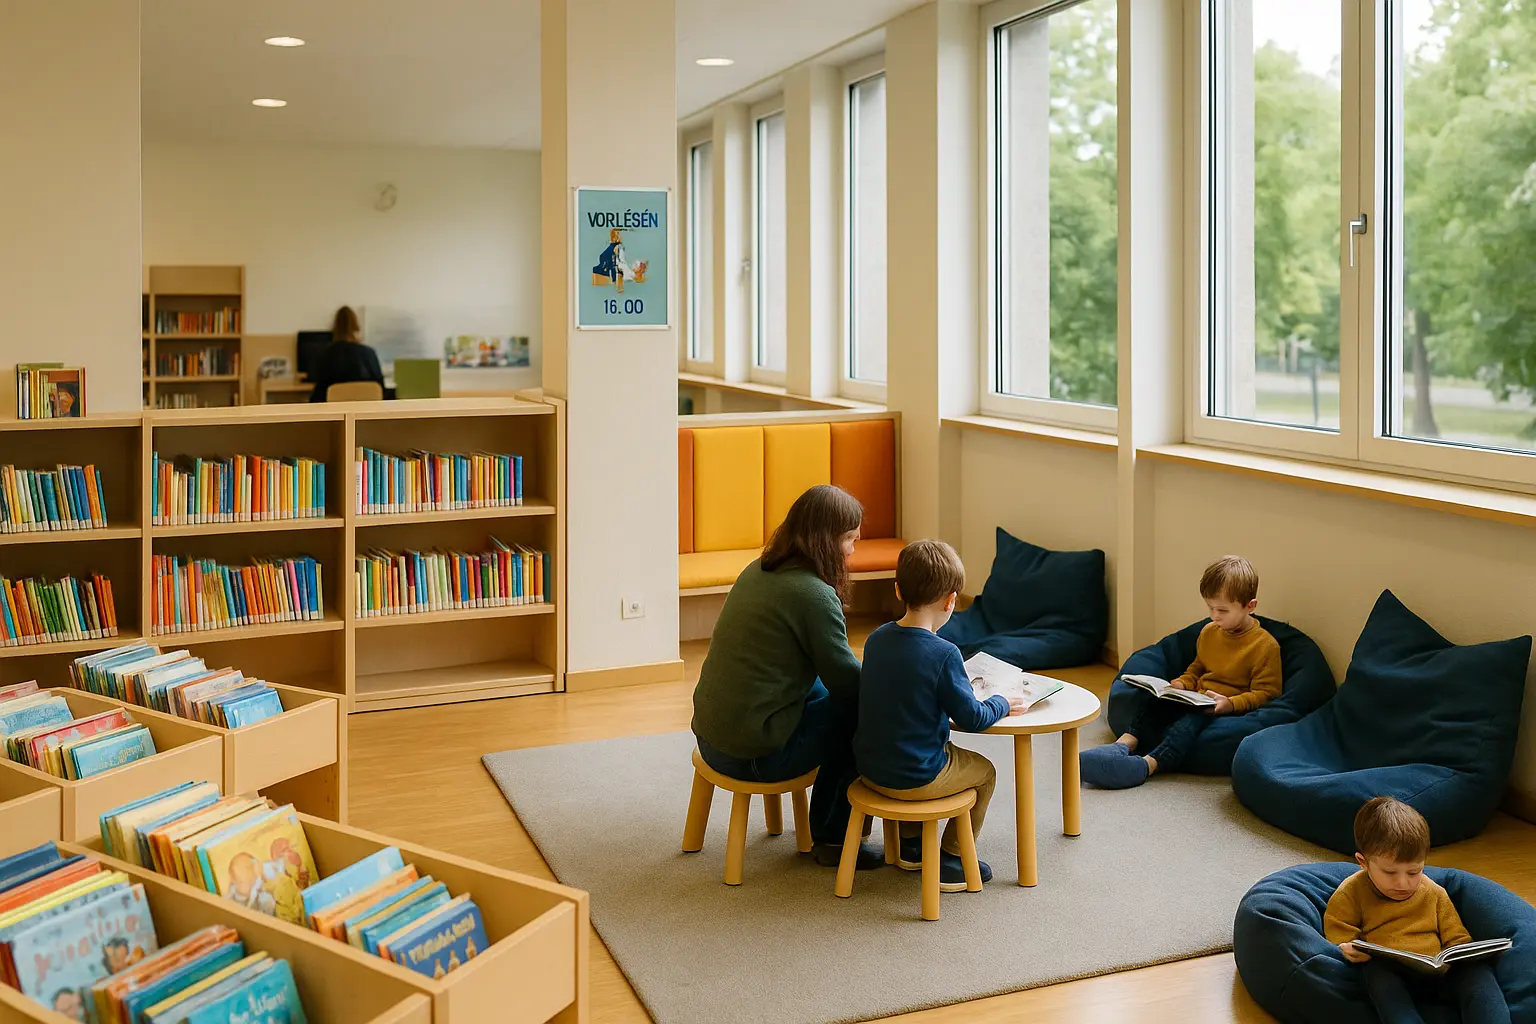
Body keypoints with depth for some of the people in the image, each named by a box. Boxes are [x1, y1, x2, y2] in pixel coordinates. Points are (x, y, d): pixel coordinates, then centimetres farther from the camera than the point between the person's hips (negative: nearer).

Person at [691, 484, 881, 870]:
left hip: (710, 736, 9)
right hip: (755, 754, -9)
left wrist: (870, 677, 13)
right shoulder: (814, 596, -19)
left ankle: (824, 828, 28)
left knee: (831, 697, 22)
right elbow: (848, 681, -13)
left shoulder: (756, 572, 8)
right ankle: (834, 839, 16)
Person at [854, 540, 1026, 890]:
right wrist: (1002, 704, 3)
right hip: (915, 778, -6)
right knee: (984, 771, 20)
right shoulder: (943, 653, -22)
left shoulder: (876, 639, -2)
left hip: (869, 768, 7)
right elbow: (971, 718, -15)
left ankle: (911, 846, 41)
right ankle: (950, 861, 22)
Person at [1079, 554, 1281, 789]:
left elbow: (1265, 692, -10)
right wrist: (1181, 684, 7)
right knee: (1157, 704, -18)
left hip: (1228, 709, -8)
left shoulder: (1266, 645, -8)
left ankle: (1147, 765, -50)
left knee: (1192, 718, -35)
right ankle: (1124, 745, -32)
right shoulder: (1208, 632, 14)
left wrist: (1231, 704, -24)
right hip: (1197, 700, 8)